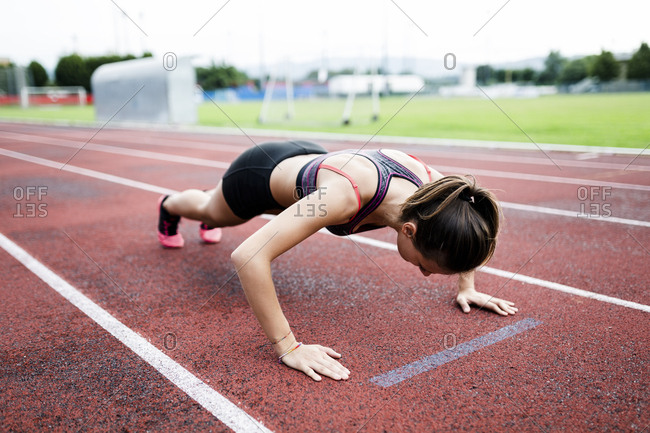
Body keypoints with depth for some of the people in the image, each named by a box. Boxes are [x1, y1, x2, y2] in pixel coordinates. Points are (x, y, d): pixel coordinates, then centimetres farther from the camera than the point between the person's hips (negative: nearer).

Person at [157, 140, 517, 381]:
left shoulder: (429, 182, -33)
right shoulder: (346, 194, -51)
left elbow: (461, 230, -7)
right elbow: (248, 256, -55)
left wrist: (466, 286, -10)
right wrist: (287, 348, -51)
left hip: (308, 160, 5)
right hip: (261, 172, -5)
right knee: (211, 211, 33)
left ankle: (209, 222, 75)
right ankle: (169, 207, 69)